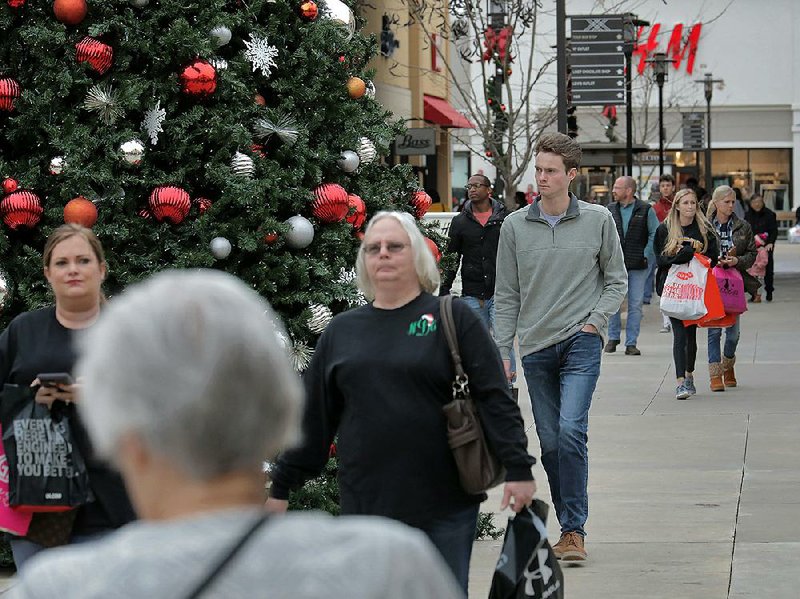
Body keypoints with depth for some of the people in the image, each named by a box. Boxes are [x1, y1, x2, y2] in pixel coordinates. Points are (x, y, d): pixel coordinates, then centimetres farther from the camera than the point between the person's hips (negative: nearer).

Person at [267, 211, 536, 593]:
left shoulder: (454, 318, 1)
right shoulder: (342, 331, 10)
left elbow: (495, 399, -4)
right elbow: (313, 416, 14)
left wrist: (518, 469, -11)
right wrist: (281, 487, 14)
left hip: (445, 505, -3)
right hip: (365, 504, 3)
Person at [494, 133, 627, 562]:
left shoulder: (598, 220, 2)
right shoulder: (515, 226, 5)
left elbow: (616, 280, 10)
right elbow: (506, 296, 8)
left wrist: (595, 320, -4)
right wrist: (501, 353, 3)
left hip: (581, 342, -2)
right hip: (536, 348, 3)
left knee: (571, 431, -17)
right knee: (550, 443, 5)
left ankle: (574, 530, -10)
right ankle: (570, 527, 17)